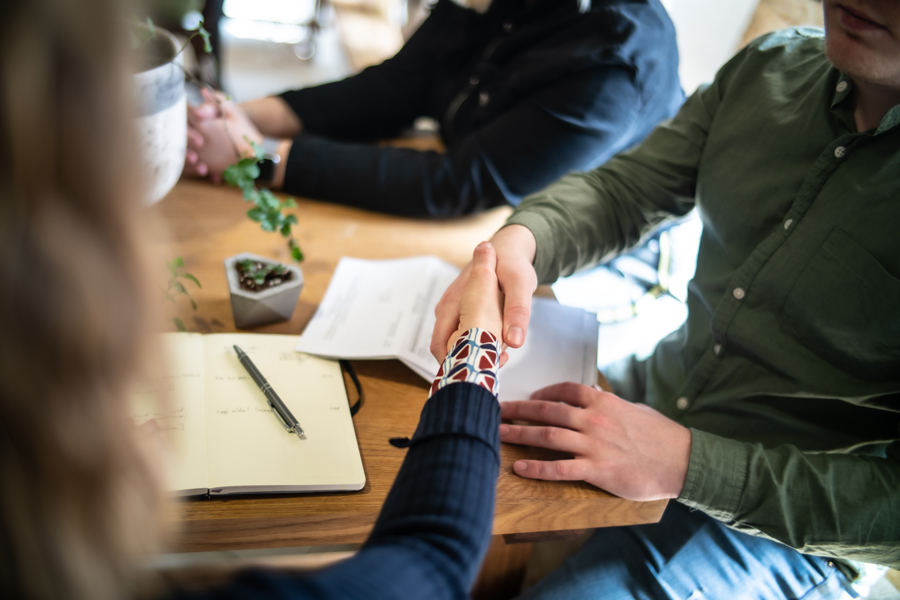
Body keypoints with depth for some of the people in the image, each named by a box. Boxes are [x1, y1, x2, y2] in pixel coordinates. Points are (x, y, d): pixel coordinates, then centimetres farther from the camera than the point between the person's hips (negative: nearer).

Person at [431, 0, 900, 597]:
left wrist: (691, 464, -30)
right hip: (655, 390, 6)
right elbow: (621, 189, -1)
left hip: (781, 521, -5)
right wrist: (518, 240, -22)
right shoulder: (773, 67, -5)